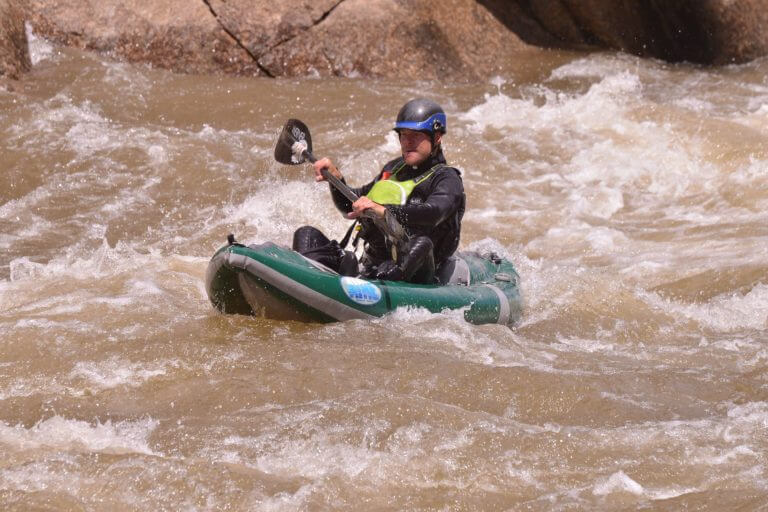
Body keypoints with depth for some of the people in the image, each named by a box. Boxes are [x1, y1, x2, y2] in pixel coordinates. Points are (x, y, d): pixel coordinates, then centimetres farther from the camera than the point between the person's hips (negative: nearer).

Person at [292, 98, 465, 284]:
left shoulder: (447, 178, 0)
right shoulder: (393, 169, 24)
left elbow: (433, 213, -24)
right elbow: (351, 206, 30)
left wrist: (383, 211, -38)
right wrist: (336, 178, 10)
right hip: (366, 263, 7)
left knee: (421, 244, -37)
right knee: (306, 234, -3)